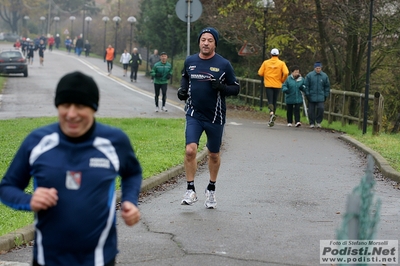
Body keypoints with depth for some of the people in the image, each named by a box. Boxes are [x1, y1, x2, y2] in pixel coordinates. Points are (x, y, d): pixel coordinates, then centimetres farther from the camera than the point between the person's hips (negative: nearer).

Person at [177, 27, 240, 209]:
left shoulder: (223, 64, -5)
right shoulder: (190, 61, 2)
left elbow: (236, 88, 0)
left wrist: (222, 87, -20)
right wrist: (183, 89, 3)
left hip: (215, 117, -1)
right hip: (194, 114, 1)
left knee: (214, 155, 12)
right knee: (190, 150, -17)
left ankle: (211, 190, 32)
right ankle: (190, 190, -7)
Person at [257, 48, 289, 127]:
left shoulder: (266, 62, 1)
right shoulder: (281, 63, -1)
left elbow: (260, 73, 0)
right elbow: (286, 73, -13)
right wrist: (282, 80, 3)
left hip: (268, 85, -1)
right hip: (277, 85, 1)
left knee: (270, 101, -4)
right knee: (274, 101, 12)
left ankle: (271, 113, -33)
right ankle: (272, 119, 18)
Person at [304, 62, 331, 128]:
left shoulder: (324, 76, 4)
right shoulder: (309, 75, -2)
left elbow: (327, 86, 11)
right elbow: (306, 86, 1)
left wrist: (326, 95, 5)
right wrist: (307, 94, -4)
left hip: (321, 97, 1)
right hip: (311, 97, -1)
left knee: (321, 108, -13)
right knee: (311, 110, 2)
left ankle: (318, 122, 4)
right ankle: (312, 123, 15)